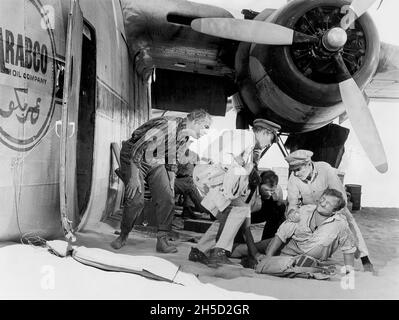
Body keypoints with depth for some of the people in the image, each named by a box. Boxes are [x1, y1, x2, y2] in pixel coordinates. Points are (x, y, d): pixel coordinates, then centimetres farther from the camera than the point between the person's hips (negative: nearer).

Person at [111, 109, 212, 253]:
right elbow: (138, 148, -30)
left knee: (167, 198, -8)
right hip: (133, 159, -7)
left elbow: (172, 162, 13)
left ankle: (162, 240, -1)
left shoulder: (185, 139, -1)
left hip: (156, 163, 7)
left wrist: (171, 183, 5)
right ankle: (123, 236, 7)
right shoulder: (168, 126, -30)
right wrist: (134, 176, -28)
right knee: (136, 200, -16)